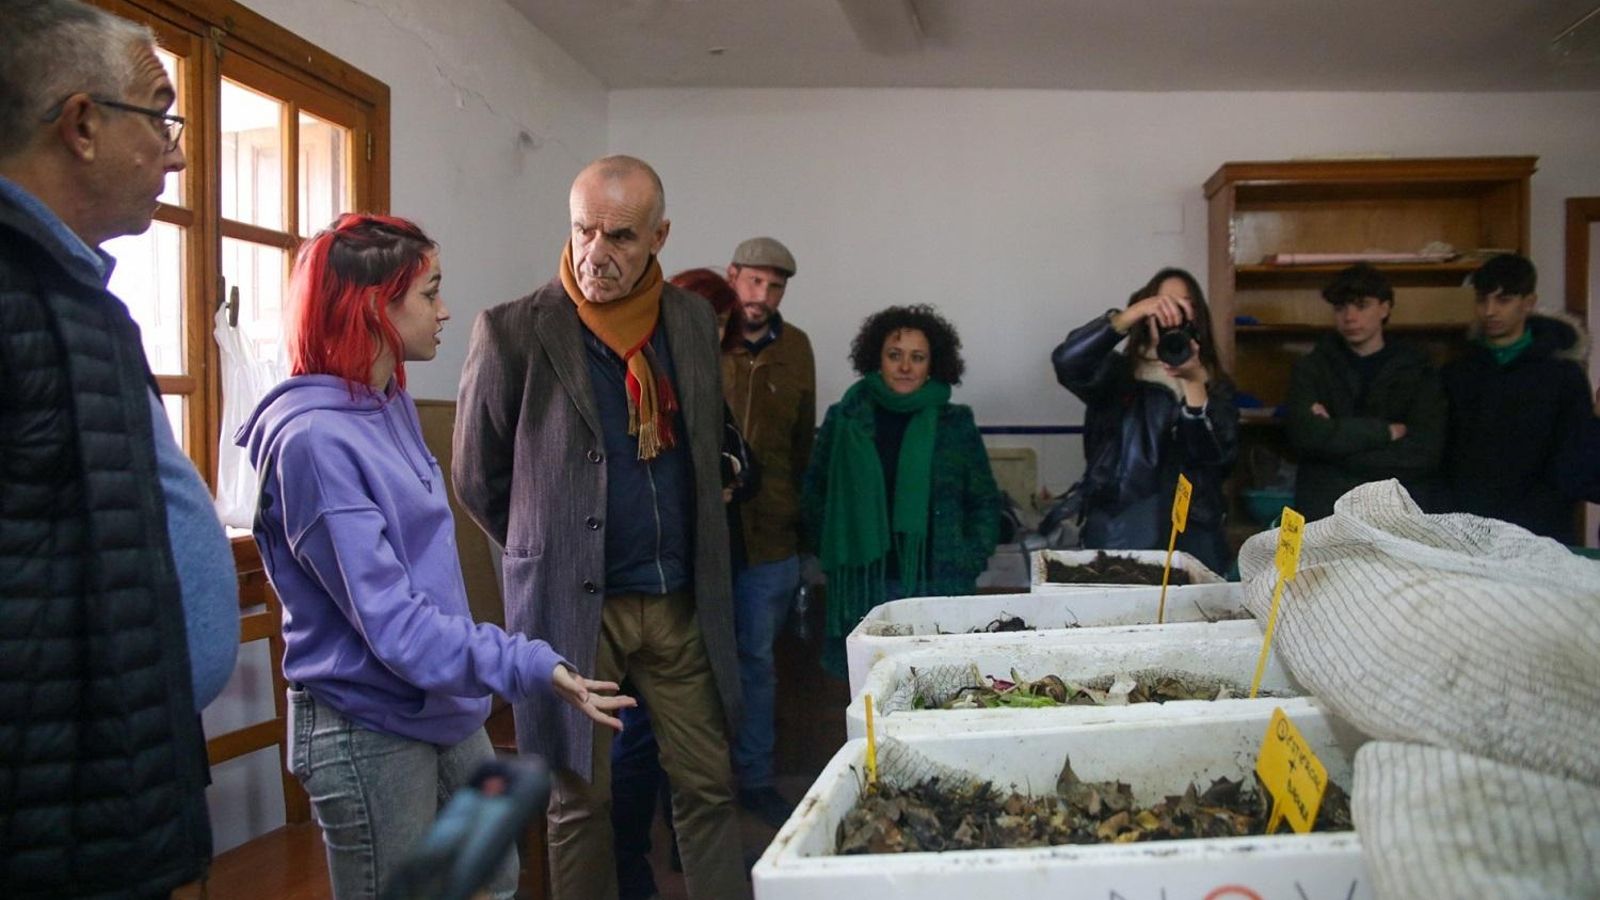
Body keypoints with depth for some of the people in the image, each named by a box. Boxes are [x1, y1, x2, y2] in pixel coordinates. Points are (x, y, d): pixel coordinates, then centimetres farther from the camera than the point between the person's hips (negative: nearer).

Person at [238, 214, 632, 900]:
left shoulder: (393, 403, 6)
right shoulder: (313, 438, -22)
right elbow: (387, 617, -26)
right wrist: (529, 666, -33)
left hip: (447, 711, 9)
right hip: (368, 731, -9)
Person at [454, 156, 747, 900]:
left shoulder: (693, 320, 5)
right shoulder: (515, 332, -8)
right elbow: (478, 478, 2)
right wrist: (550, 552, 9)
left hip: (682, 601, 4)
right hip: (573, 604, -3)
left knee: (708, 787, 10)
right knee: (579, 797, 9)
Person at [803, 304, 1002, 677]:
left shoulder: (955, 423, 6)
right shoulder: (845, 419, 5)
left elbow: (985, 502, 11)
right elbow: (815, 495, 10)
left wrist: (970, 562, 0)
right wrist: (836, 555, 1)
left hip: (939, 584, 0)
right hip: (863, 586, 0)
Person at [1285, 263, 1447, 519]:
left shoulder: (1417, 368, 6)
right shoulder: (1310, 368, 6)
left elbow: (1424, 452, -6)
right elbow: (1305, 435, -10)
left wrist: (1334, 435, -8)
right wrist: (1386, 431, -9)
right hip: (1325, 514, 0)